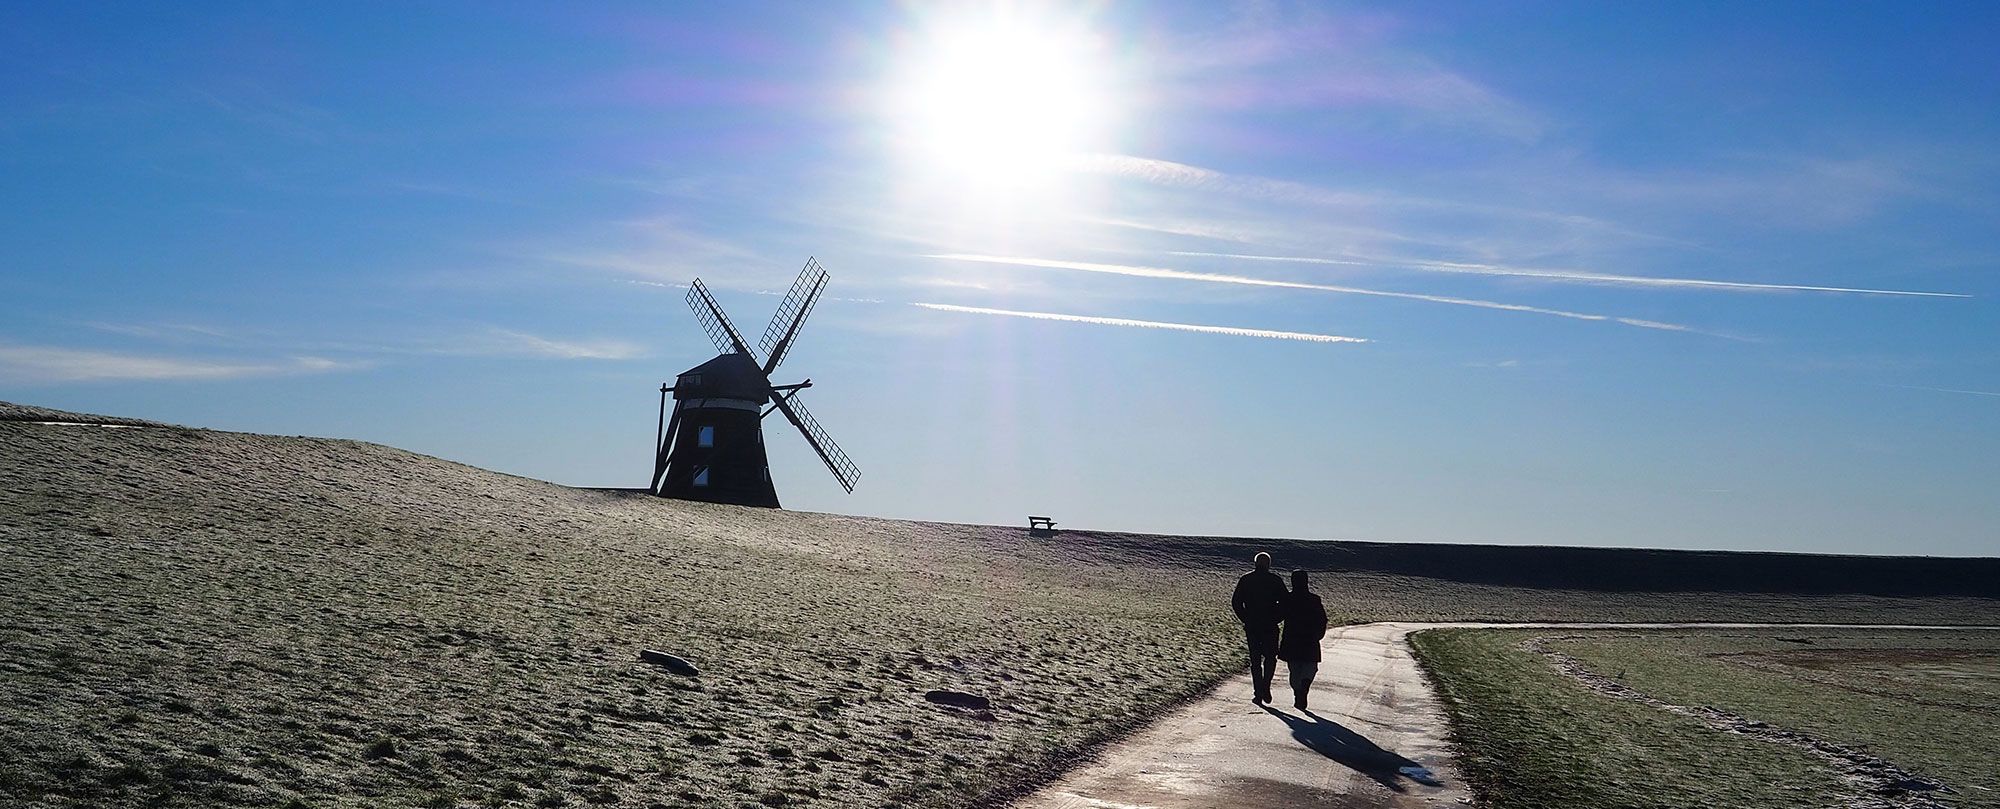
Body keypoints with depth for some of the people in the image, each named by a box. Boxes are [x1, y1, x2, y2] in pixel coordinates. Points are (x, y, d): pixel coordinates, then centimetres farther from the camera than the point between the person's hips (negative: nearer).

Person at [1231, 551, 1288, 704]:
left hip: (1251, 626, 1)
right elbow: (1285, 602, -5)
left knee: (1255, 660, 9)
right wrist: (1277, 618, 5)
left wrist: (1245, 619, 8)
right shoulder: (1276, 580, -1)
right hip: (1270, 626, -1)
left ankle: (1258, 693, 6)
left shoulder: (1245, 580, 4)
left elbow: (1235, 602, 2)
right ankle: (1265, 686, -6)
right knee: (1270, 657, 13)